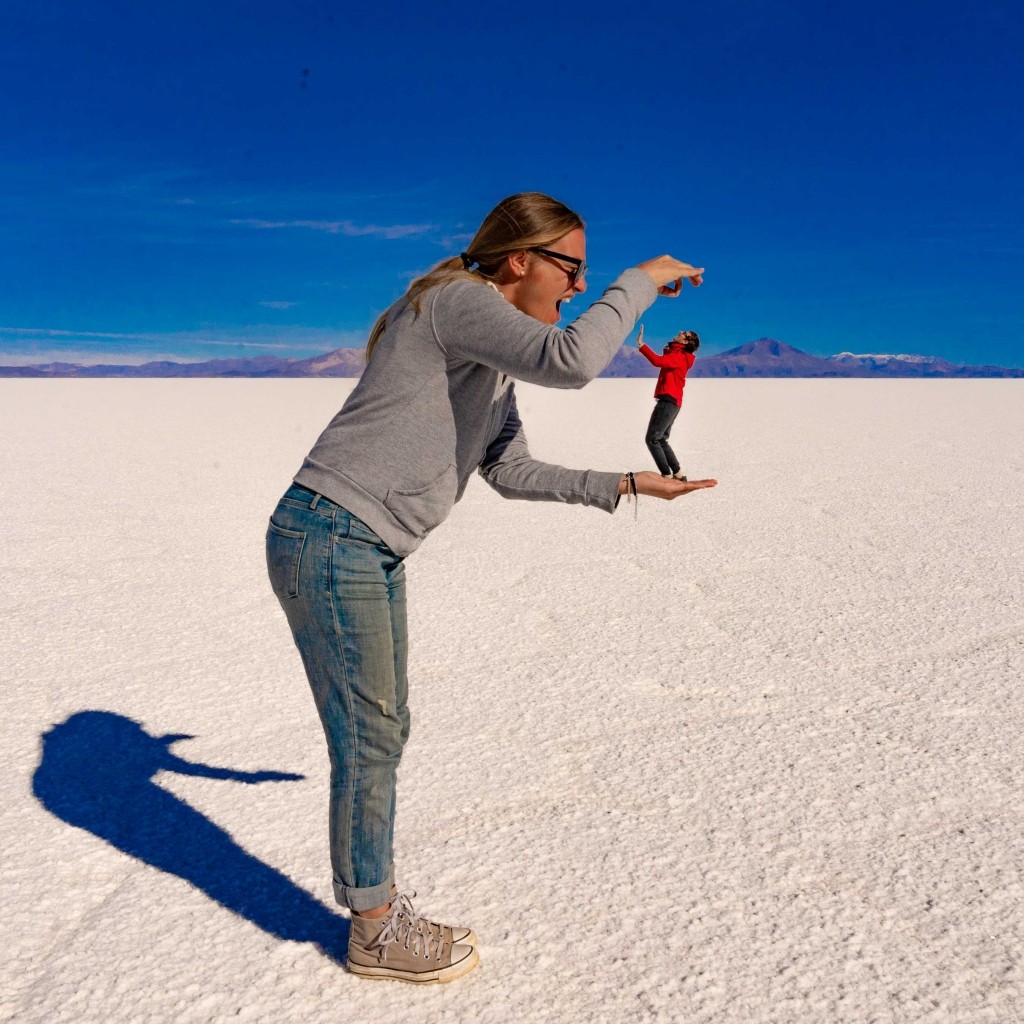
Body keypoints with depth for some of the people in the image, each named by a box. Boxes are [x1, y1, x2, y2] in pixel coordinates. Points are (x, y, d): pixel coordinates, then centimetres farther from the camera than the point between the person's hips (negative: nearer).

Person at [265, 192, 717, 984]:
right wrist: (639, 283, -13)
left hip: (373, 554, 10)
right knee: (369, 739, 1)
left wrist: (622, 486, 15)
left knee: (384, 733, 16)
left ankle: (381, 910, 32)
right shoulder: (458, 300, -14)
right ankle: (375, 933, 21)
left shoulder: (491, 357, 15)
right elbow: (571, 361, -30)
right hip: (329, 540, -10)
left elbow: (512, 472, 18)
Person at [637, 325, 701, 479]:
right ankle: (678, 474, 14)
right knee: (660, 440, 15)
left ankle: (667, 475, -12)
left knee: (652, 439, -11)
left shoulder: (679, 356, -11)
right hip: (671, 401, 10)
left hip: (668, 401, -10)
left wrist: (641, 344, -23)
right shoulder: (678, 356, 20)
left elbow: (657, 361, -26)